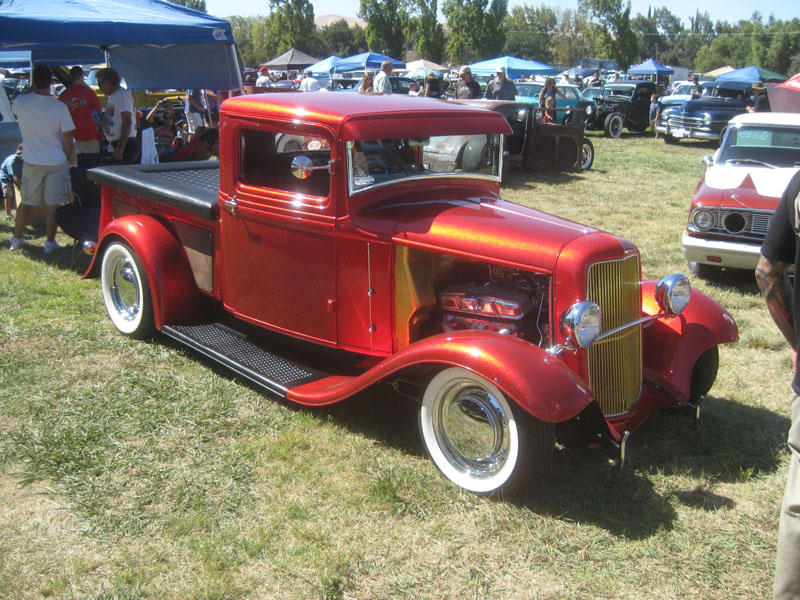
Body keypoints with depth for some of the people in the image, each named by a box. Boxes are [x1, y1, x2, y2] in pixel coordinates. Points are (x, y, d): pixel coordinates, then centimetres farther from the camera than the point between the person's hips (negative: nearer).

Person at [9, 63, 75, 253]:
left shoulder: (20, 102, -9)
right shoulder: (60, 107, -16)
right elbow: (67, 137, -10)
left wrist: (32, 91, 14)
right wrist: (71, 156, 7)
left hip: (32, 161, 3)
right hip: (56, 161, -3)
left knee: (26, 201, 15)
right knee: (54, 203, 5)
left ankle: (17, 239, 25)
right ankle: (50, 242, 8)